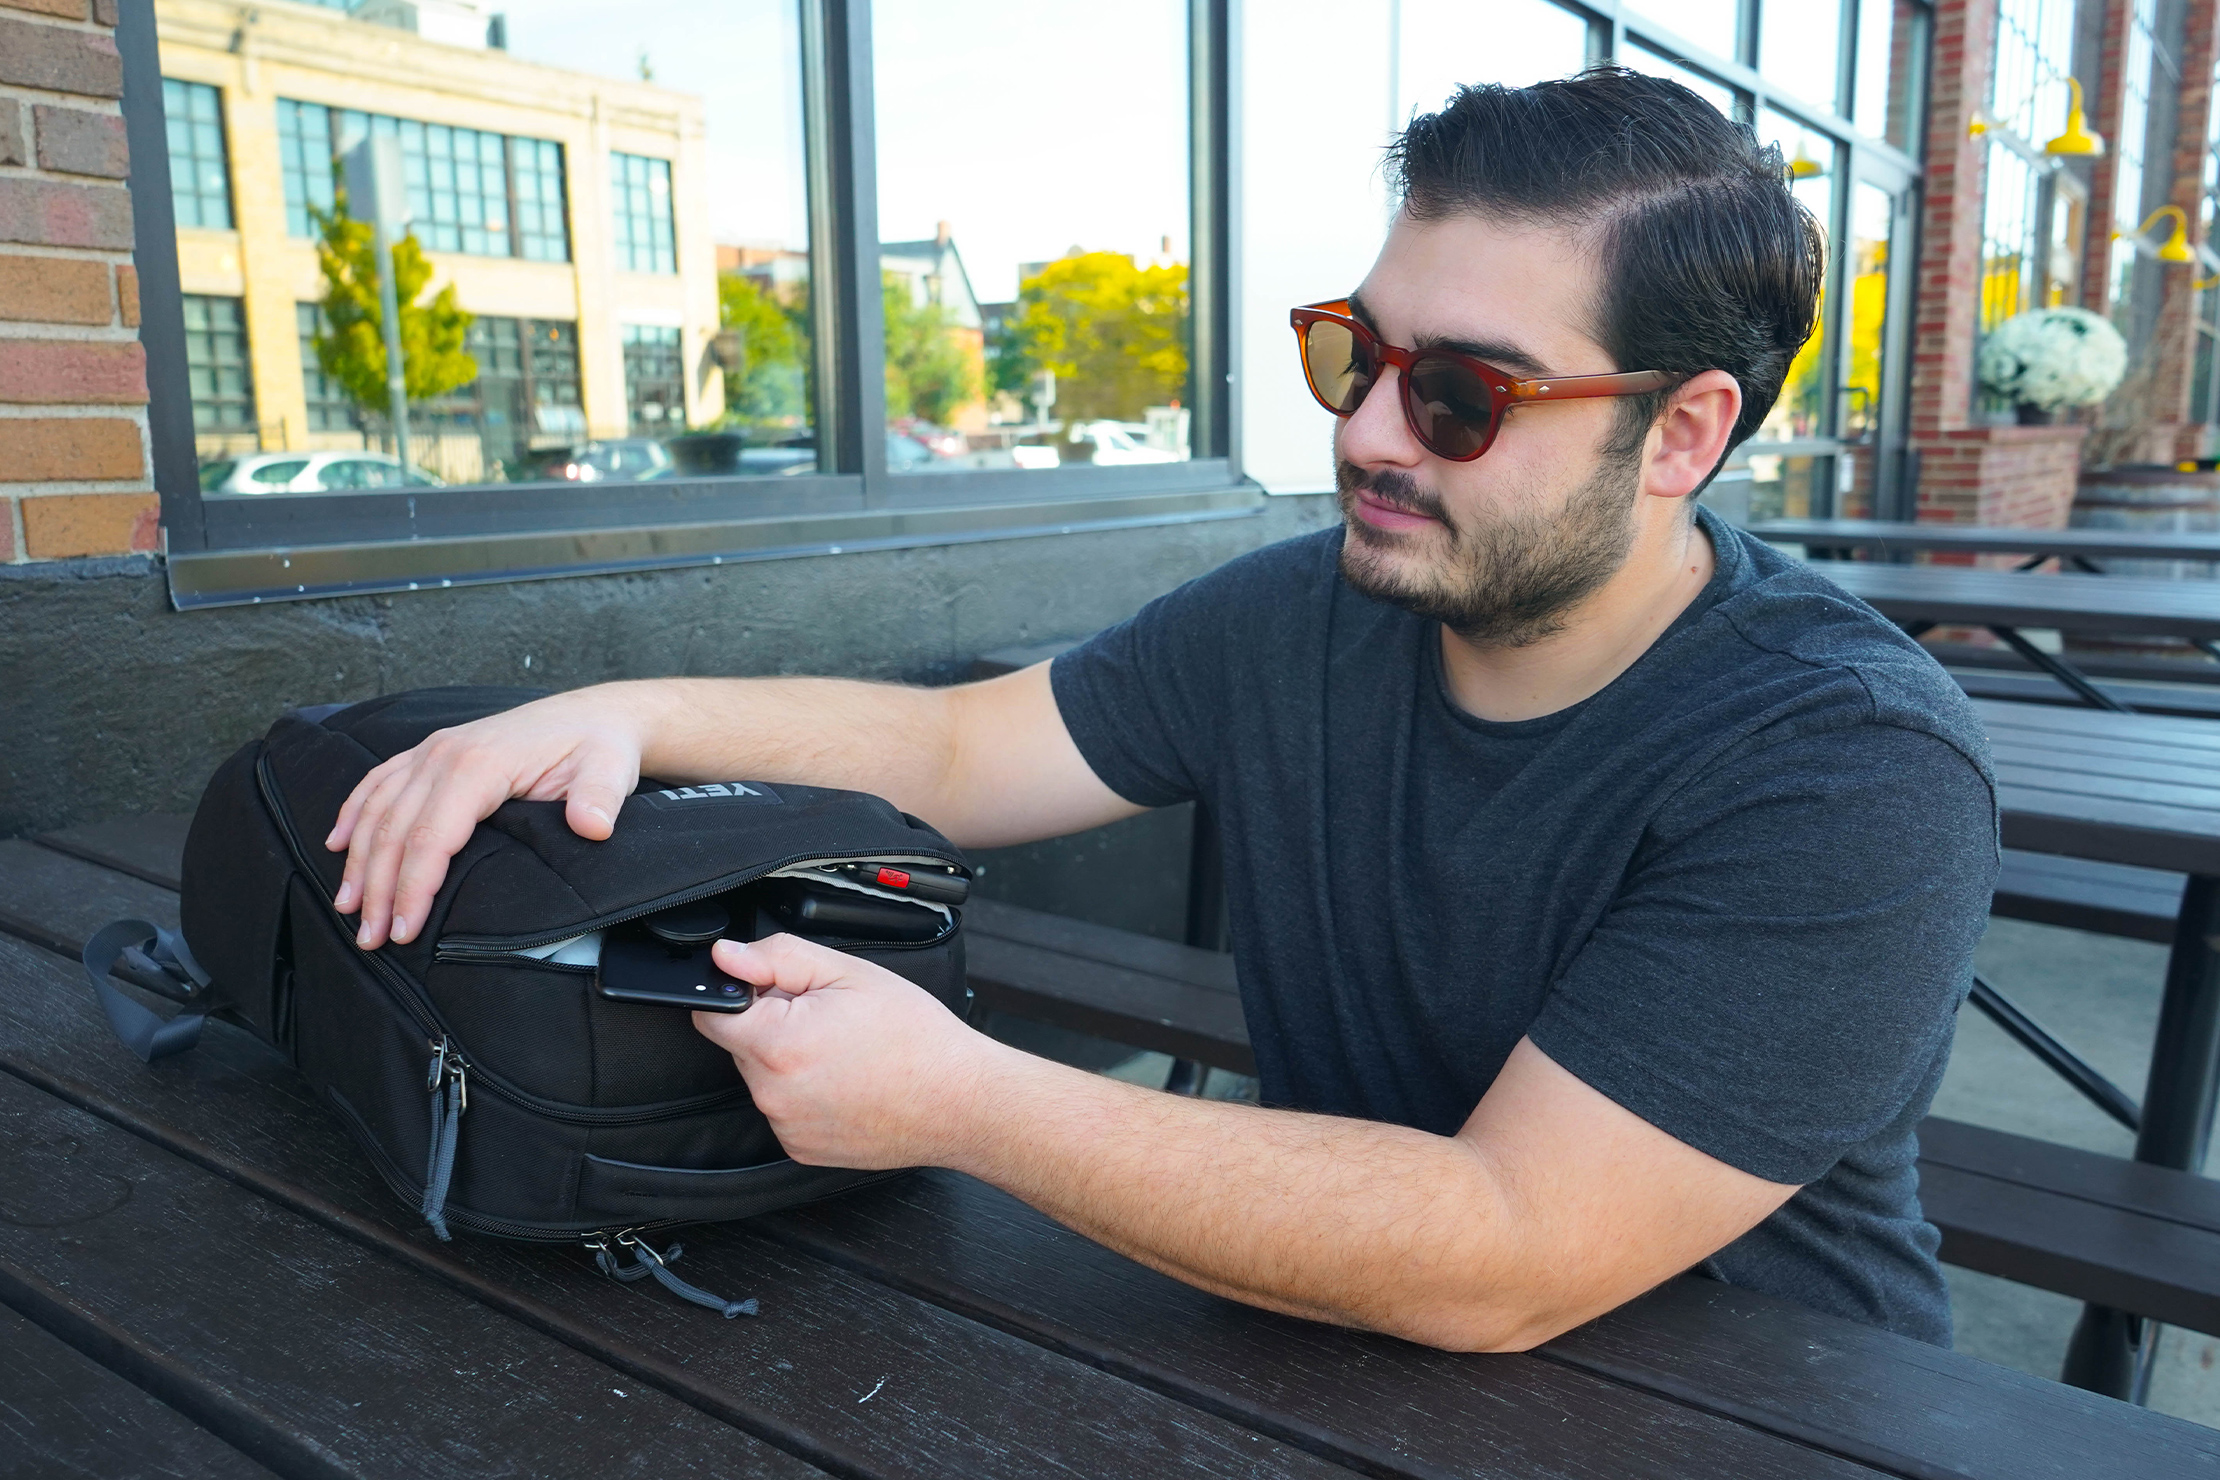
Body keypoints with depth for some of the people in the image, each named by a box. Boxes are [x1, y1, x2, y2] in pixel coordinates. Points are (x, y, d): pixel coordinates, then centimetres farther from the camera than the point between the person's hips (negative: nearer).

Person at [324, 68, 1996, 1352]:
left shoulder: (1856, 777, -24)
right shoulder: (1300, 618, -6)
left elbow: (1501, 1266, -30)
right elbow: (949, 749, 0)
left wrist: (960, 1102, -31)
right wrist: (624, 713, -17)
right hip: (1342, 1353, 4)